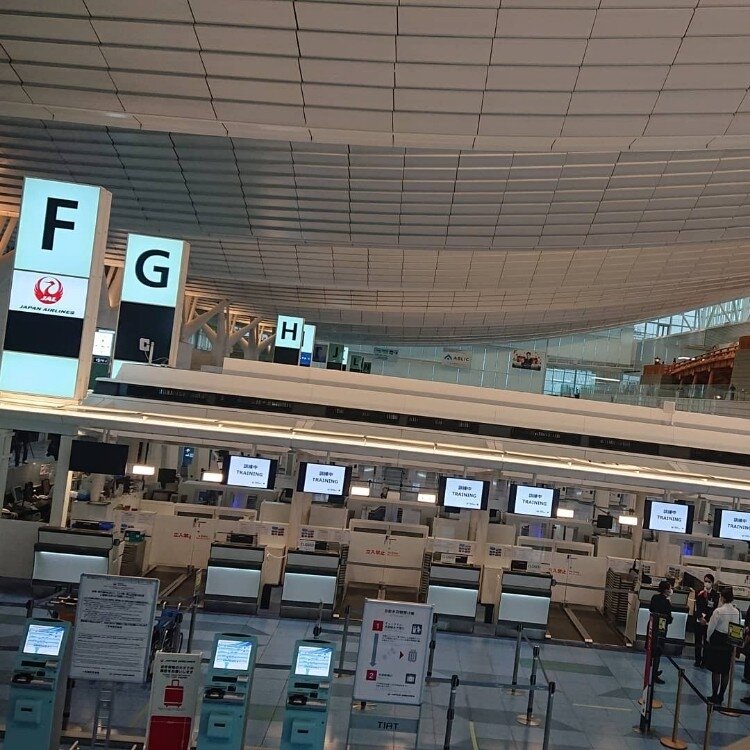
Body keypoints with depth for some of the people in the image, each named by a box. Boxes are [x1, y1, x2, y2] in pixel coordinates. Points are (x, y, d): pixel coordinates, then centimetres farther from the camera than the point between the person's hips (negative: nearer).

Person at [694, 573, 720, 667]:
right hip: (699, 620, 1)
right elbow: (697, 606, -1)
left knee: (706, 642, -1)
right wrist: (700, 617, -13)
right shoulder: (699, 592, 3)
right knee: (698, 641, 4)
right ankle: (698, 660, 12)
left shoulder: (715, 594, -2)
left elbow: (714, 608, -6)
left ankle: (704, 661, 6)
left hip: (709, 621, -1)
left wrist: (706, 618, -13)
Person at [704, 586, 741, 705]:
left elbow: (711, 628, -10)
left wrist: (709, 640, 6)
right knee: (725, 672, 13)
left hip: (717, 642, -5)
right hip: (730, 644, 5)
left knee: (715, 671, 5)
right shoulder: (737, 612, -3)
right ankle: (721, 697, 22)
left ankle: (714, 696, 11)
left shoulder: (718, 611, -17)